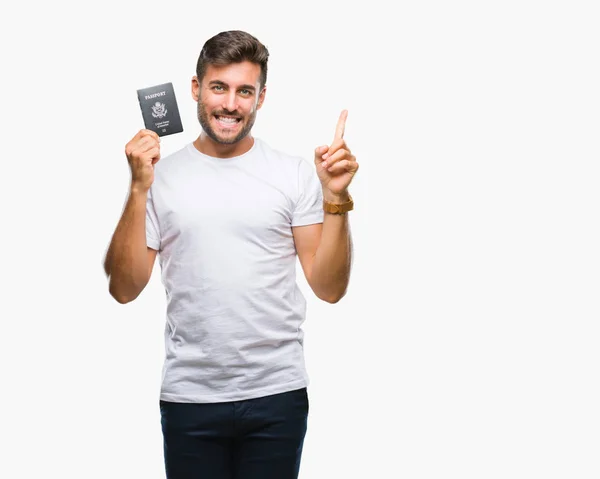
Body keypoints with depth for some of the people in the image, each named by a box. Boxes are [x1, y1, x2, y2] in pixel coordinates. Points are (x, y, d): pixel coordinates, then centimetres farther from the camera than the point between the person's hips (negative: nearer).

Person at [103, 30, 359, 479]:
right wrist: (139, 190, -11)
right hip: (189, 396, 0)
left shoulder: (296, 174, 1)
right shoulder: (161, 175, 2)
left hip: (277, 394, 0)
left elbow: (330, 289, -1)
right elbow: (124, 289, -3)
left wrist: (335, 200, -13)